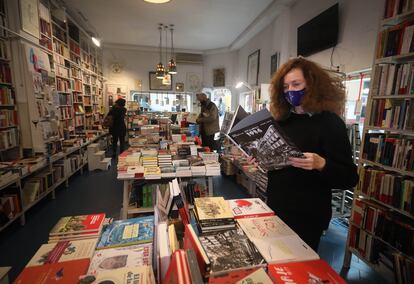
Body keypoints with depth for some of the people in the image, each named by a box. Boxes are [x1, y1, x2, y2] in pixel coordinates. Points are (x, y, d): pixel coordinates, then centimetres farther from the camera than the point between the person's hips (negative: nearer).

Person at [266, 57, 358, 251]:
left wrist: (321, 165, -32)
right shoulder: (283, 119, 5)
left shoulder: (330, 123, -13)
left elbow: (349, 178, -15)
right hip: (275, 207, 6)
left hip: (307, 216, -6)